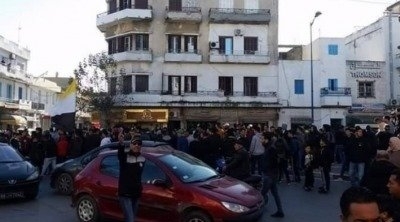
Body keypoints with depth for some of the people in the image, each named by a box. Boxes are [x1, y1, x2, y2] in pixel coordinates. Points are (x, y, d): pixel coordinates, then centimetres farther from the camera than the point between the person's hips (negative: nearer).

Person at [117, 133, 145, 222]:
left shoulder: (142, 159, 4)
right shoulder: (125, 156, -13)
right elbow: (120, 153, -38)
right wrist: (121, 143, -59)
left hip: (136, 194, 6)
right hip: (125, 194, -6)